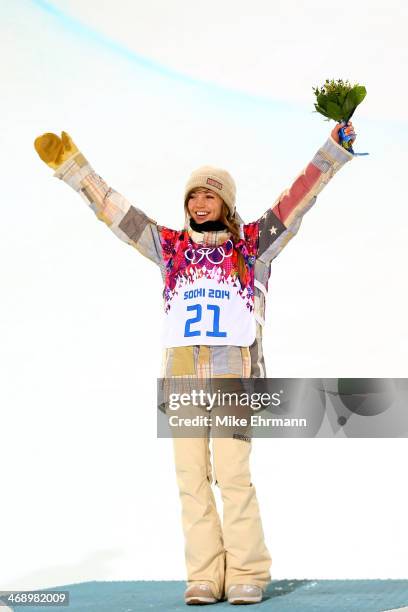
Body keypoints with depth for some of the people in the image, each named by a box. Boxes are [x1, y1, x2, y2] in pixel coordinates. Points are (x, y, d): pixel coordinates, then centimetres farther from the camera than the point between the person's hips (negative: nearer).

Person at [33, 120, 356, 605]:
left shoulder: (252, 246, 10)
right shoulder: (170, 247, 16)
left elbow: (298, 198, 6)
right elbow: (112, 208, 18)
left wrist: (334, 149, 1)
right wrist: (70, 165, 18)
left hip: (233, 374, -3)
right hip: (181, 375, 3)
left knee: (232, 474, -10)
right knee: (191, 478, -1)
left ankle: (246, 575, -3)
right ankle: (204, 578, 3)